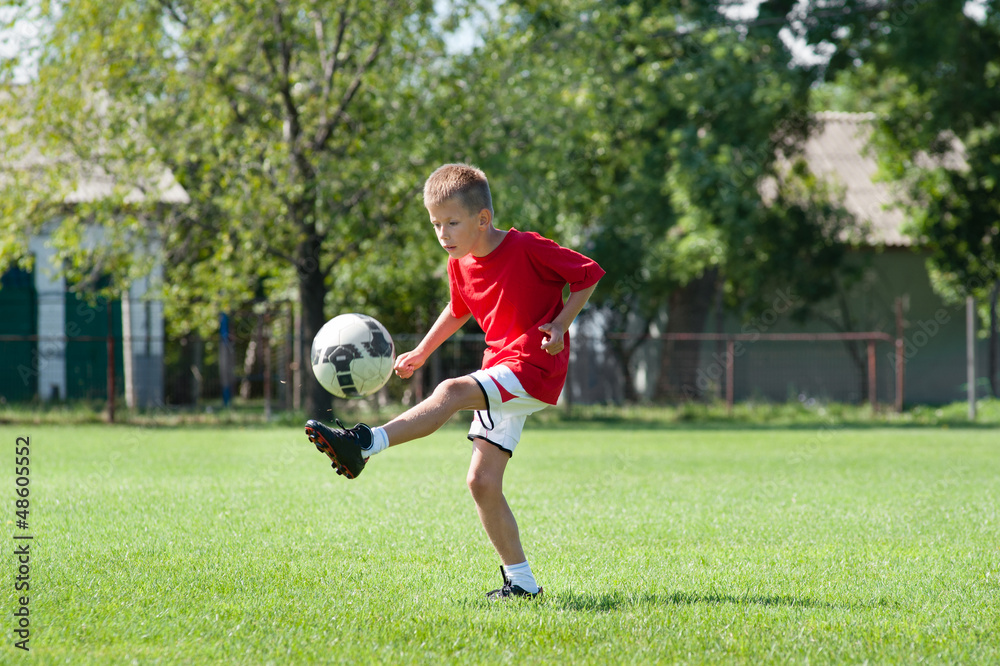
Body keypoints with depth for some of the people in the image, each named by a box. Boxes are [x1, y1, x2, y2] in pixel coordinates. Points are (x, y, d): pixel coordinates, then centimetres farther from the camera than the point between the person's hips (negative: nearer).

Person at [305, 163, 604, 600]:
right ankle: (520, 581, 7)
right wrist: (422, 352, 23)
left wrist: (560, 324, -13)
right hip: (499, 375, 8)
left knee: (451, 392, -31)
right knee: (482, 482, 0)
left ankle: (364, 445, -41)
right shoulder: (460, 265, 9)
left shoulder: (529, 249, -12)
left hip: (535, 368, -8)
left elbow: (588, 274, -4)